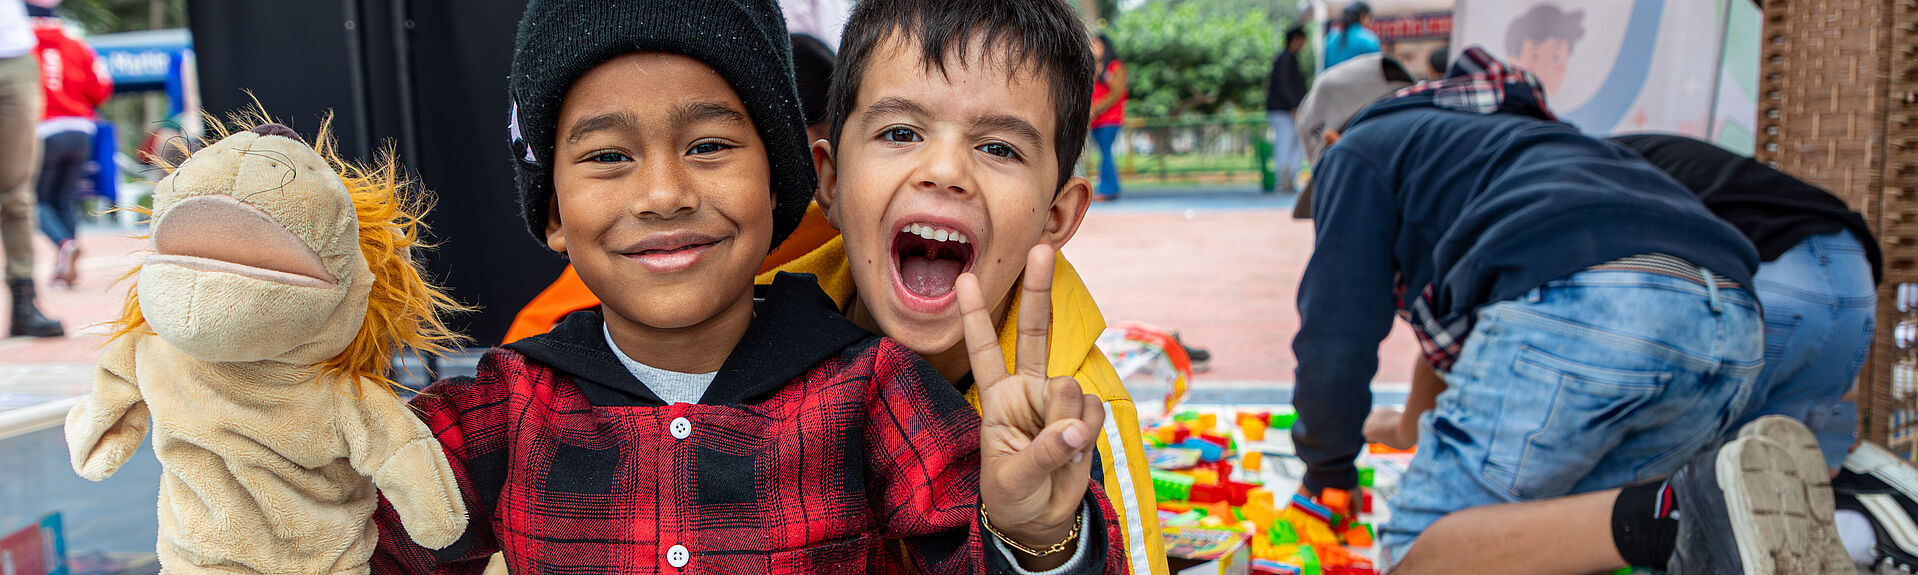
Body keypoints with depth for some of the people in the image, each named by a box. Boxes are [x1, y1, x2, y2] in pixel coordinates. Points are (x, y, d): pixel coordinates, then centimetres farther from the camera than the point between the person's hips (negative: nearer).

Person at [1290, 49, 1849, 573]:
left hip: (1574, 309, -8)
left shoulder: (1357, 152, 21)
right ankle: (1711, 496, -7)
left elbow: (1336, 342, 11)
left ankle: (1669, 515, -18)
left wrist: (1326, 464, 28)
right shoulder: (1515, 131, 43)